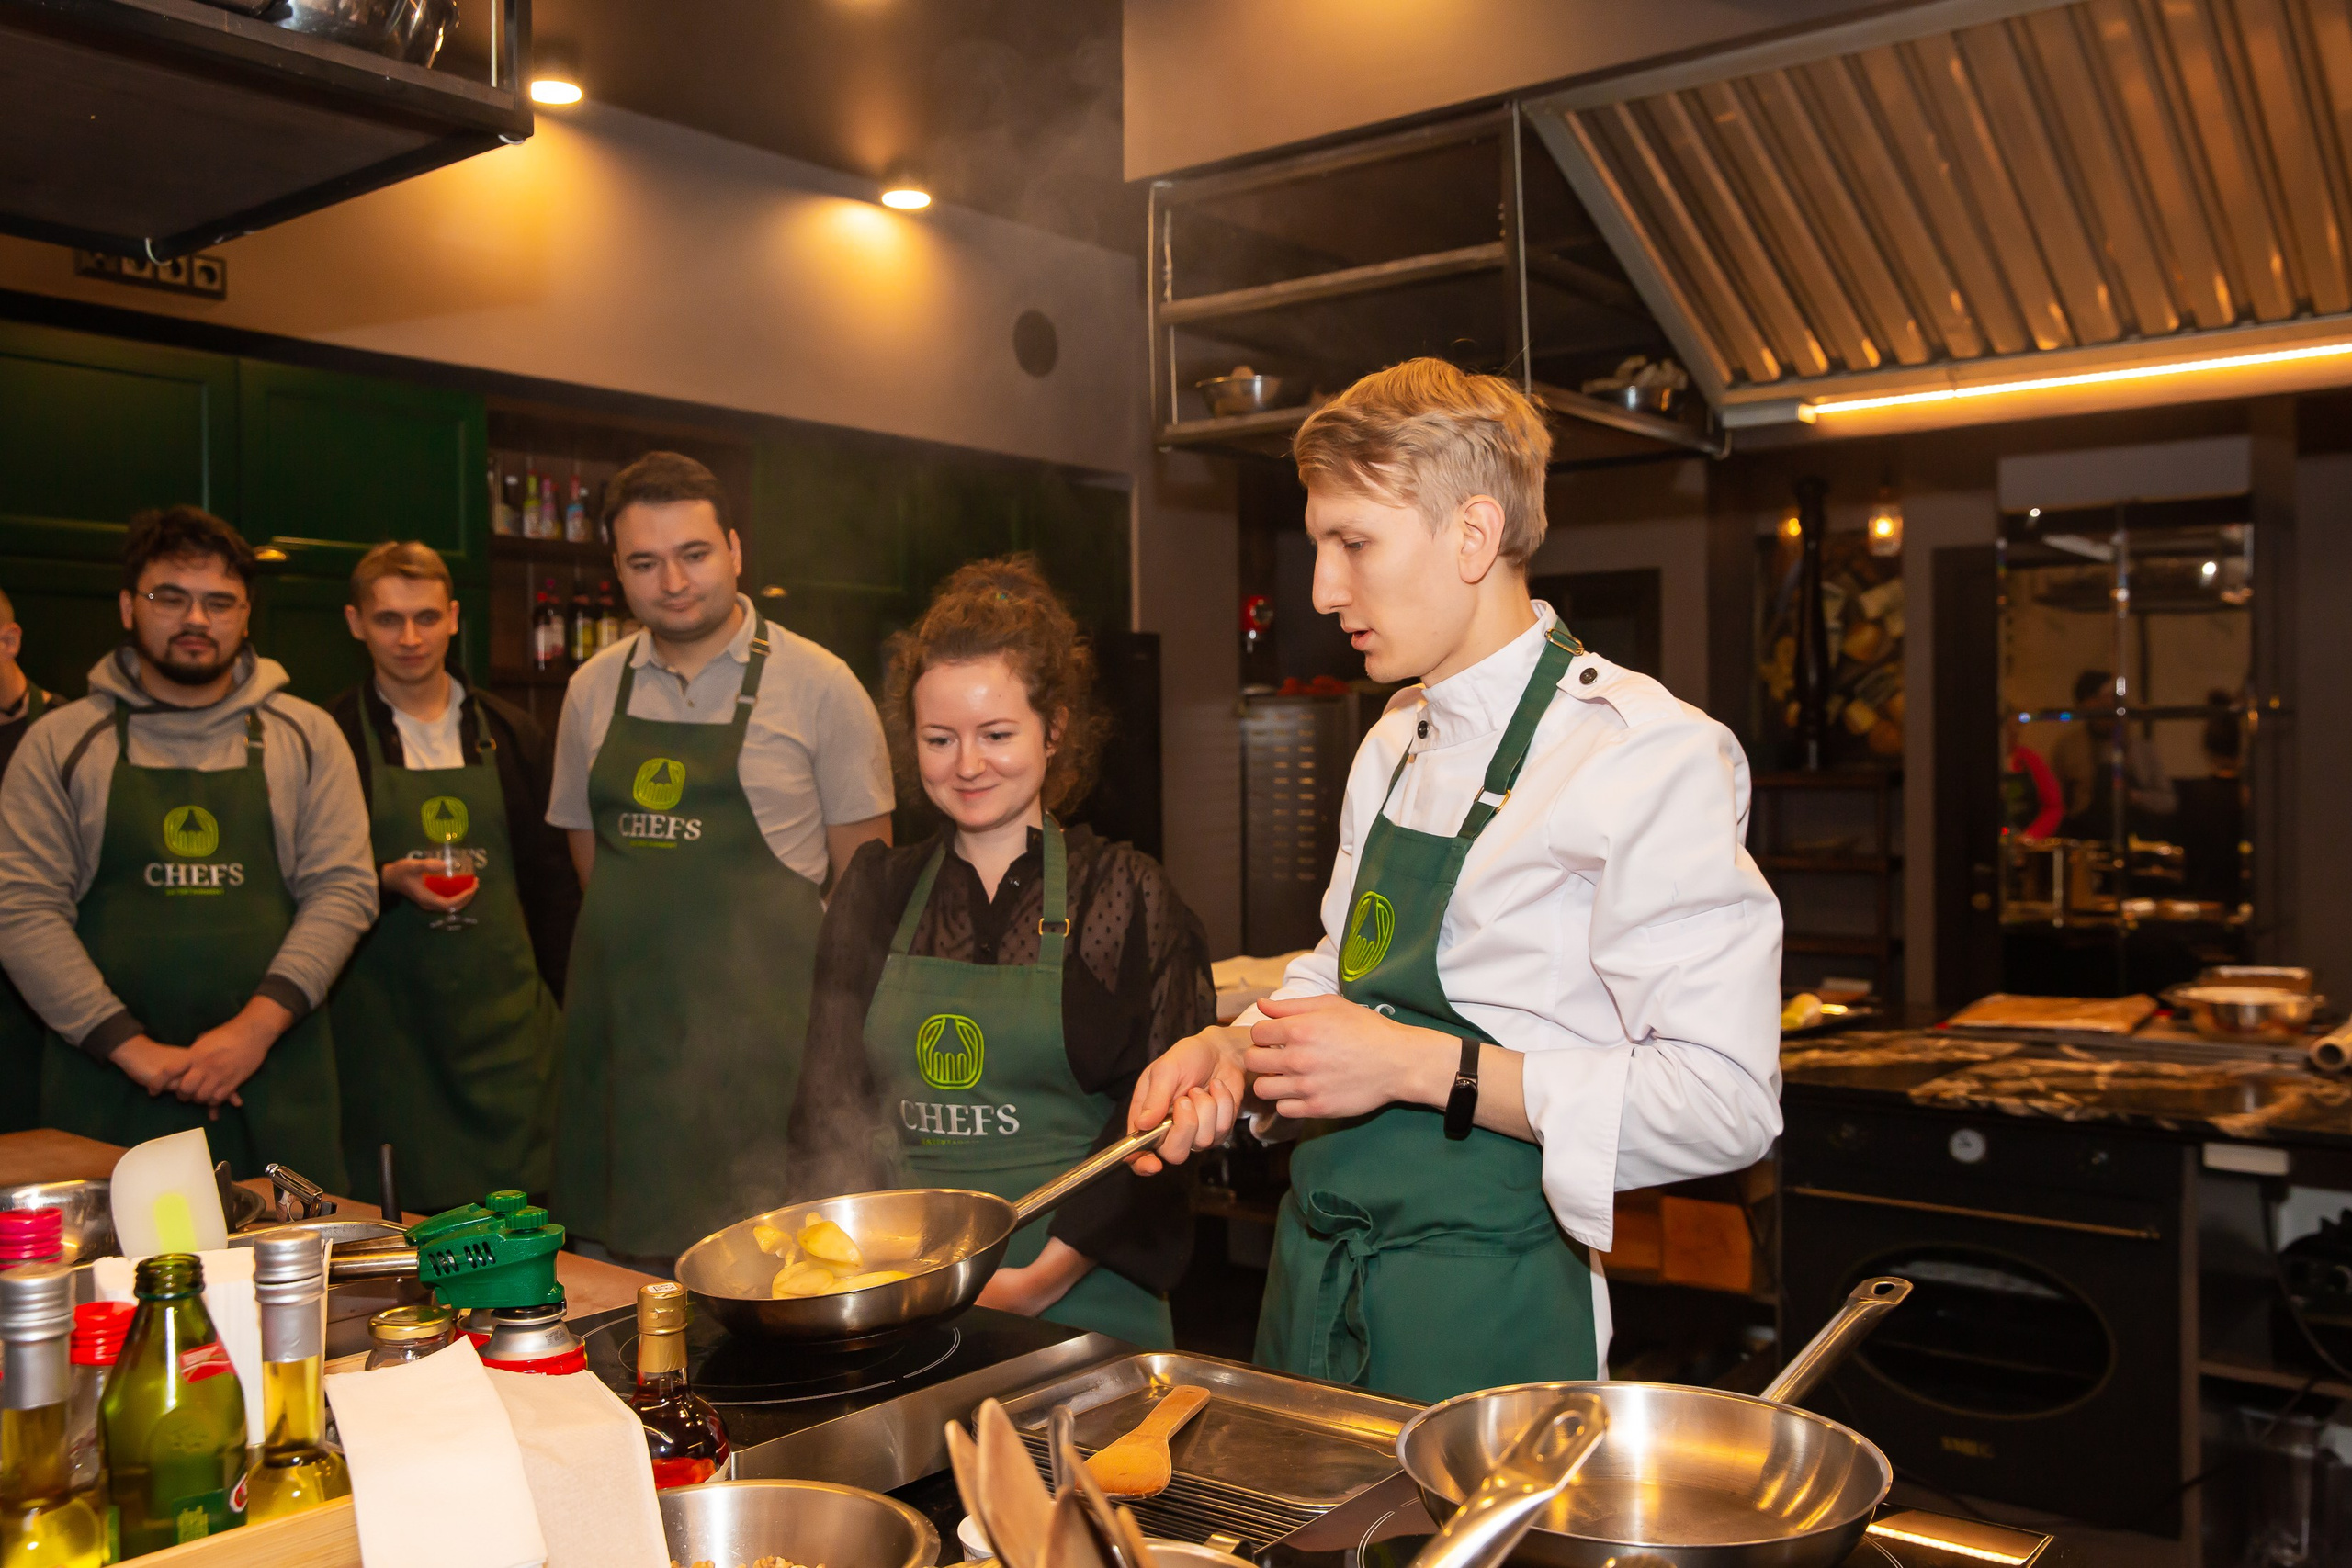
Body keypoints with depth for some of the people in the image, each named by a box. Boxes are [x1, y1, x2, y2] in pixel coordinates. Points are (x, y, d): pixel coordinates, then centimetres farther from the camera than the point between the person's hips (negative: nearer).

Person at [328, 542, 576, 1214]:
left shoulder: (511, 733, 10)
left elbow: (551, 880, 12)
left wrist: (571, 1001, 7)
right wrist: (387, 880, -16)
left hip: (504, 1005, 2)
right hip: (385, 1016, -2)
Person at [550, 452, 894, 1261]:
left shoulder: (819, 684, -4)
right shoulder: (594, 688, 9)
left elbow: (865, 875, -1)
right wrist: (636, 947, 12)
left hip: (757, 1017, -4)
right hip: (619, 1014, 4)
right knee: (615, 1253, 8)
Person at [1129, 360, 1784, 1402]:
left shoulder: (1645, 752, -15)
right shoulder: (1392, 748, 11)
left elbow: (1724, 1101, -20)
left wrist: (1417, 1065, -22)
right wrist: (1240, 1051, 0)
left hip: (1483, 1312, -7)